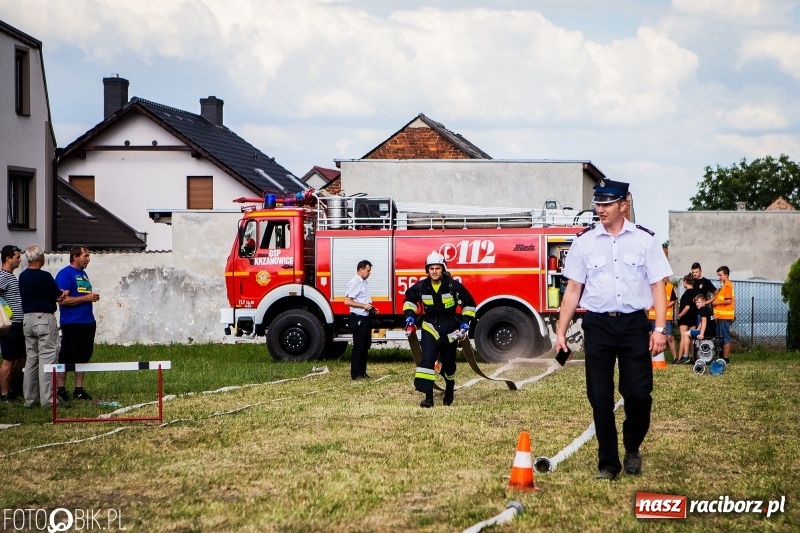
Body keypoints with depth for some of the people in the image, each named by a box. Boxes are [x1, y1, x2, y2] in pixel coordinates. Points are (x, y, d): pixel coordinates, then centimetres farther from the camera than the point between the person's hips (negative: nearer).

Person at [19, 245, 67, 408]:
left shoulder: (22, 276, 8)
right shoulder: (44, 276, -14)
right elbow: (59, 297, -8)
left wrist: (59, 294, 12)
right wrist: (63, 294, 15)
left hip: (27, 319, 7)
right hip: (45, 319, -7)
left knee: (31, 359, 11)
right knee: (47, 358, -6)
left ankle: (30, 398, 13)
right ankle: (47, 399, -8)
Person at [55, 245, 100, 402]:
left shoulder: (83, 274, 17)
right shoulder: (65, 274, -10)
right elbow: (63, 299, -19)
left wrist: (93, 297, 9)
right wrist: (86, 298, -17)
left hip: (87, 323, 8)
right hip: (71, 324, -8)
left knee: (83, 357, 10)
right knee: (66, 359, -3)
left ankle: (79, 389, 16)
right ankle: (61, 390, 4)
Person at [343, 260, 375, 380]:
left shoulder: (364, 282, 14)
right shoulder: (354, 283, -15)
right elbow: (347, 301, -21)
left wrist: (371, 308, 9)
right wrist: (364, 306, -20)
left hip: (366, 318, 9)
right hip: (358, 318, -9)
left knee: (366, 345, 13)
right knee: (358, 347, -5)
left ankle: (362, 372, 20)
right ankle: (355, 374, 0)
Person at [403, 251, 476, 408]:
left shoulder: (454, 286, -12)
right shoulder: (421, 287, -7)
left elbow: (469, 304, -1)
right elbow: (409, 299, 14)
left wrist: (465, 323, -7)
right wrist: (409, 318, 5)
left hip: (450, 329, 0)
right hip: (430, 328, 0)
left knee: (449, 363, 11)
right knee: (427, 359, -17)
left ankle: (449, 392, 38)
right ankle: (428, 396, -19)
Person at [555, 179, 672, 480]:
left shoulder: (644, 240, 3)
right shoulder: (584, 242, 5)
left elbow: (658, 286, 1)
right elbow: (573, 289, 6)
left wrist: (660, 329, -8)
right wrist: (561, 332, 2)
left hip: (634, 323, -1)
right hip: (598, 325, 1)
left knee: (639, 393, -5)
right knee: (600, 398, 2)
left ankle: (632, 449, 22)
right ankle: (608, 463, 13)